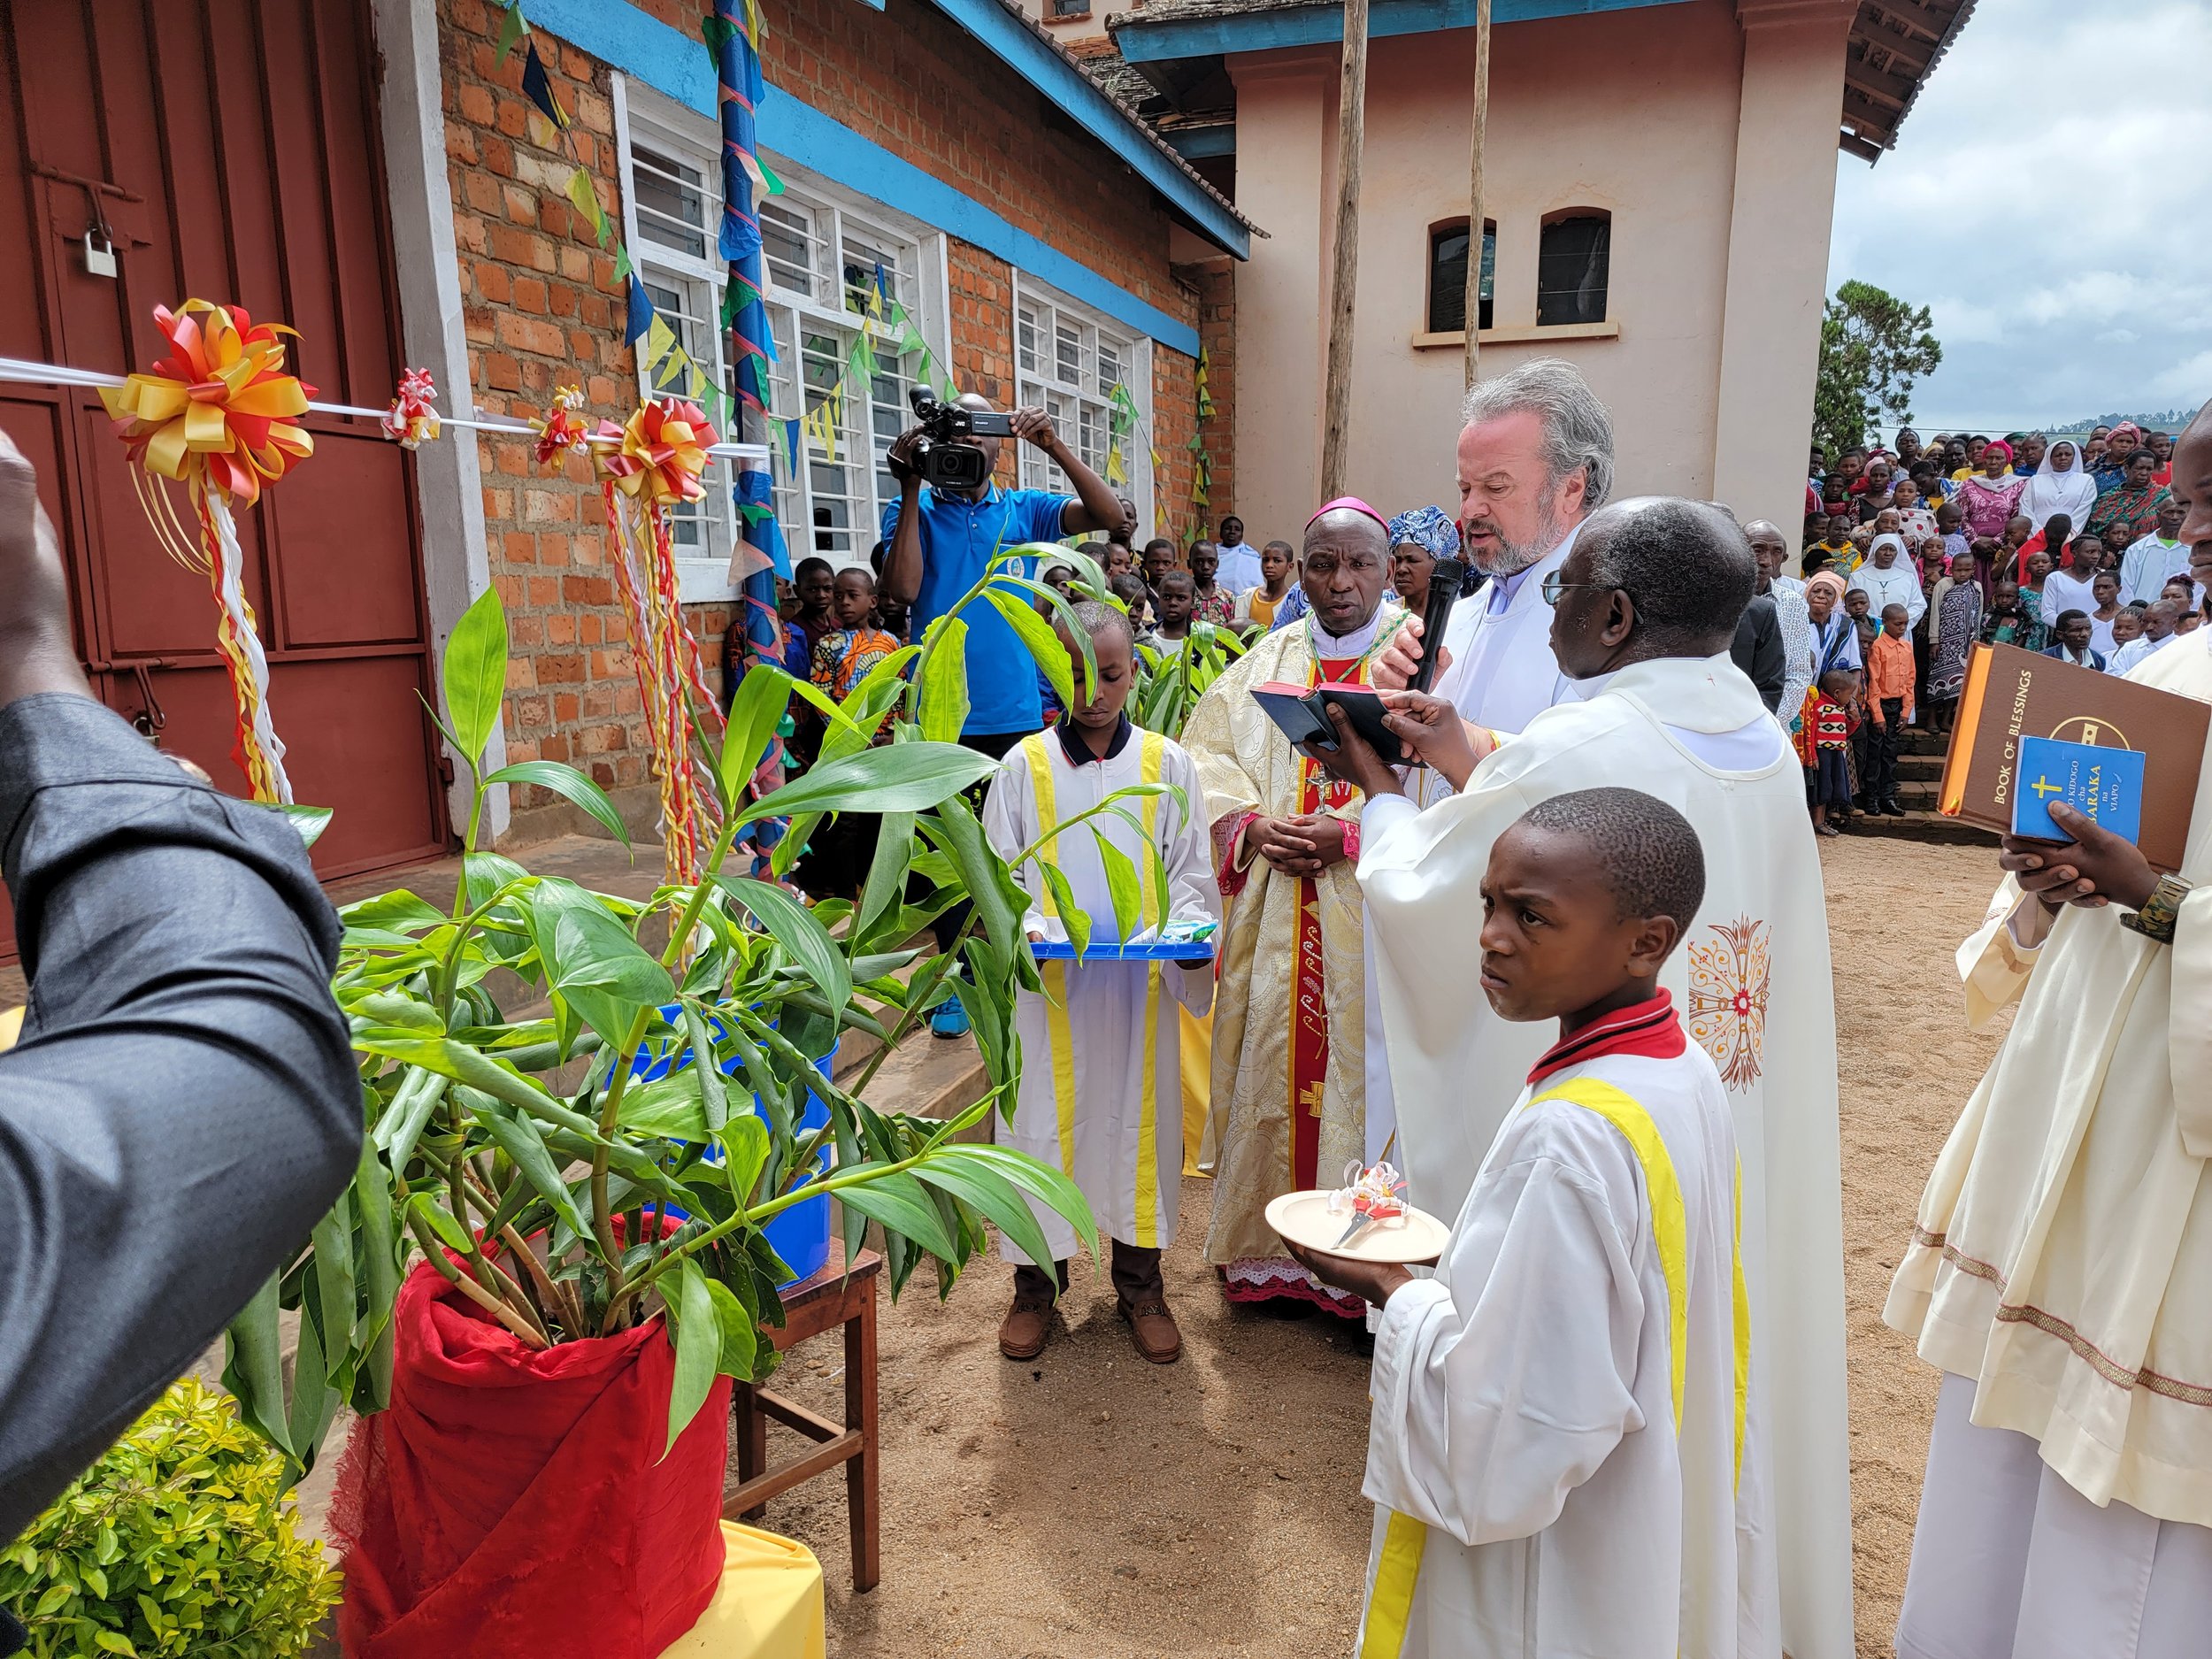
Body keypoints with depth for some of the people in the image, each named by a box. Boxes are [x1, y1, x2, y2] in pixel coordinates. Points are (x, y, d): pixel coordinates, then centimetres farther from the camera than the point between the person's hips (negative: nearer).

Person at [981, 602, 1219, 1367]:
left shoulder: (1167, 763, 3)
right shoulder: (1025, 765, 2)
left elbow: (1191, 873, 5)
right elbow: (1000, 875, 3)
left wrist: (1190, 929, -14)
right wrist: (1033, 926, -16)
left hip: (1142, 986, 1)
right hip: (1048, 986, 0)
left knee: (1139, 1118, 9)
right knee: (1044, 1119, 5)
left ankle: (1140, 1284, 26)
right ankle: (1037, 1283, 24)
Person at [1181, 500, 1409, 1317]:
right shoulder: (1267, 660, 12)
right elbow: (1206, 749, 9)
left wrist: (1347, 835, -18)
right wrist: (1251, 825, -7)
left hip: (1370, 914, -4)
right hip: (1273, 909, 4)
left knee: (1361, 1067, 1)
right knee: (1271, 1063, 10)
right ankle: (1264, 1245, 25)